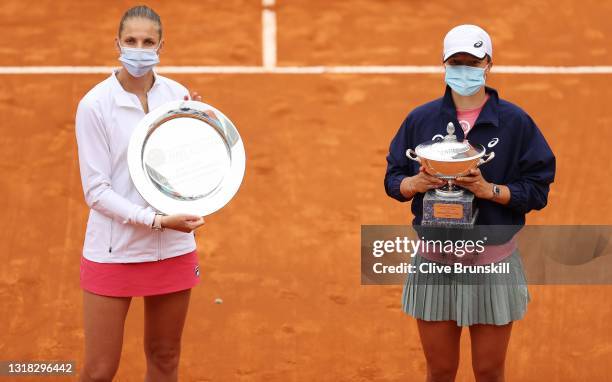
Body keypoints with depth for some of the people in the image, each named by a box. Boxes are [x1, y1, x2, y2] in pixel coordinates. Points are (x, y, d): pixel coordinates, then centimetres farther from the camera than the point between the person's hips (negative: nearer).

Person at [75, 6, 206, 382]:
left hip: (174, 249, 4)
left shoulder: (178, 96, 0)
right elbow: (96, 191, -13)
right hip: (113, 251, -4)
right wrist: (157, 220, -22)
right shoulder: (95, 104, -11)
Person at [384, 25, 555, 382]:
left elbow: (538, 190, -6)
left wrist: (490, 190, -22)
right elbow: (393, 180, 6)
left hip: (493, 264, -1)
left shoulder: (515, 121, -5)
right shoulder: (420, 119, 2)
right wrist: (416, 183, -16)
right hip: (434, 263, 1)